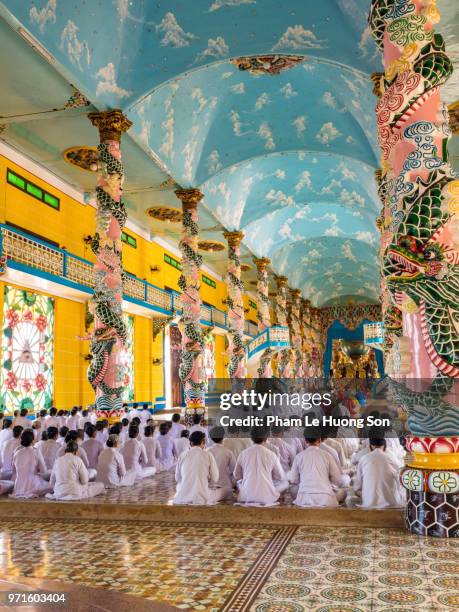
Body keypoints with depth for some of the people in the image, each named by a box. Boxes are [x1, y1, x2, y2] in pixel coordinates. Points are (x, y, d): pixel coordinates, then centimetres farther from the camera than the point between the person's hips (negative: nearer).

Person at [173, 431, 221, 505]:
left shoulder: (182, 455, 4)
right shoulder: (208, 455, -1)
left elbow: (177, 478, 13)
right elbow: (215, 479, 5)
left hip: (182, 498, 3)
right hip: (200, 499, -3)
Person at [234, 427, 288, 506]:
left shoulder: (243, 454, -1)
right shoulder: (271, 455, -4)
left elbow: (237, 476, 14)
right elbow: (281, 477, 9)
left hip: (246, 497, 2)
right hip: (267, 498, -1)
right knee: (285, 483, 22)